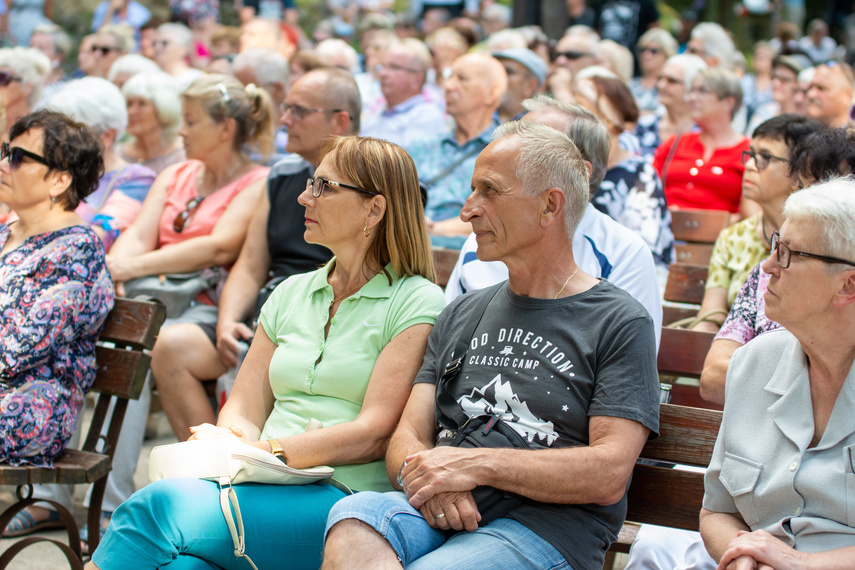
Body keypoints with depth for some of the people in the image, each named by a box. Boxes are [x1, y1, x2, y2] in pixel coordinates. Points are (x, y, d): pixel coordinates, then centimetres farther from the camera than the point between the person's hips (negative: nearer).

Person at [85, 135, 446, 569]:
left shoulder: (417, 302, 1)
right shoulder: (291, 294, 22)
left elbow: (376, 432, -9)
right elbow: (244, 408, 17)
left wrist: (264, 452, -16)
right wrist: (230, 444, -7)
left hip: (343, 498, -5)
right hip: (269, 491, 5)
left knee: (159, 505, -29)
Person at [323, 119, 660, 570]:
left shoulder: (620, 323, 5)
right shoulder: (461, 314, 23)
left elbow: (609, 475, -6)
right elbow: (407, 437, 17)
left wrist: (476, 465, -12)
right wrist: (430, 481, -9)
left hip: (544, 527, -4)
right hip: (439, 512, 5)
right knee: (354, 519, -32)